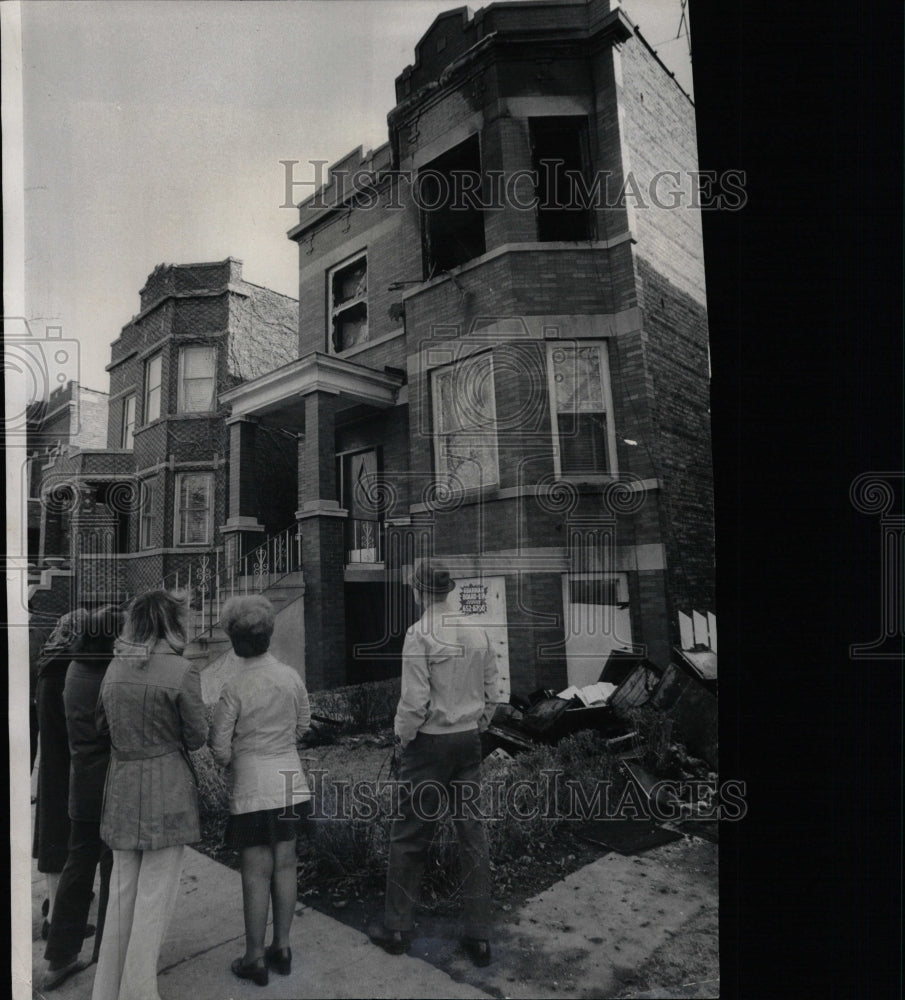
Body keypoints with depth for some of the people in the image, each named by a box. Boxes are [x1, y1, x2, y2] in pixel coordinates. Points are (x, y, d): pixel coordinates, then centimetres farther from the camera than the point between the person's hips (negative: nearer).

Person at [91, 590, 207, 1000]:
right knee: (154, 895, 6)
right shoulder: (181, 671, -17)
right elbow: (196, 738, -9)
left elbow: (102, 726, 12)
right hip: (166, 790, -6)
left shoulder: (115, 667, 1)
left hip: (121, 790, 6)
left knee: (121, 890, 19)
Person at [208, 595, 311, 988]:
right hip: (291, 785, 5)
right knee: (284, 867, 15)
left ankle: (255, 959, 20)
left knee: (256, 874, 7)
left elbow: (220, 751, -9)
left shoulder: (234, 688, -16)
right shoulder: (292, 677, -4)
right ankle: (282, 948, 28)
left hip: (253, 790, -4)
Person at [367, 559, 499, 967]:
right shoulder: (479, 632, 0)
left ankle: (396, 928, 23)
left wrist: (403, 735, -2)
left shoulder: (420, 634, -16)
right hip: (469, 741, 5)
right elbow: (491, 693, 5)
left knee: (409, 834, 10)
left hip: (430, 741, -5)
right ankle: (479, 936, 20)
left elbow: (415, 700, -18)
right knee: (471, 831, 12)